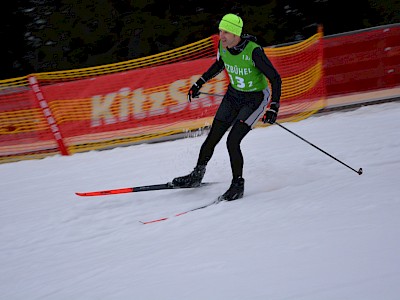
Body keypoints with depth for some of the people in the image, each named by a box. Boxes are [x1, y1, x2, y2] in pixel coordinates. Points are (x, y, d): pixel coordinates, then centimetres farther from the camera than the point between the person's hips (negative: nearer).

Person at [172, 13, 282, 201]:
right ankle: (196, 176, 23)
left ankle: (238, 185, 0)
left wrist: (274, 108, -30)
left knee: (232, 142, -17)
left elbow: (275, 78, -23)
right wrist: (199, 83, 15)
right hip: (234, 94, 6)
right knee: (212, 138, 5)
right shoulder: (223, 45, -10)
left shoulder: (253, 51, -29)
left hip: (256, 98, -6)